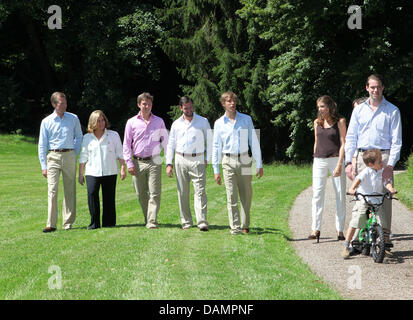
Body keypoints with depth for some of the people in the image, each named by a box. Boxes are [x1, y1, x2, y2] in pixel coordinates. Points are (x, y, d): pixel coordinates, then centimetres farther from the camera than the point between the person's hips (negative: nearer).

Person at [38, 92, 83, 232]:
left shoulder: (74, 119, 7)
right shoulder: (46, 122, 4)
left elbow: (79, 137, 17)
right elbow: (42, 145, 5)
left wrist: (74, 154, 6)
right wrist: (43, 166, 0)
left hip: (69, 156, 2)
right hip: (53, 156, -1)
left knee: (70, 190, 3)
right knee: (52, 190, -9)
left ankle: (68, 222, 10)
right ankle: (51, 224, -10)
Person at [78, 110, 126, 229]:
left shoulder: (113, 135, 6)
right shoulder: (87, 138, 9)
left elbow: (120, 154, 7)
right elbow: (83, 157, 12)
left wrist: (123, 168, -1)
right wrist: (80, 174, 10)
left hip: (110, 172, 0)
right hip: (92, 173, 0)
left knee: (109, 197, 0)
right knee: (92, 194, -17)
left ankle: (109, 223, 11)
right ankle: (94, 223, -11)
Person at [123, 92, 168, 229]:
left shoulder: (159, 121, 8)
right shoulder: (132, 122, 7)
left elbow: (165, 141, 12)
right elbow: (126, 144, 7)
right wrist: (129, 163, -1)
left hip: (154, 162, -1)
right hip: (138, 162, 1)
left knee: (154, 193, -9)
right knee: (141, 194, 6)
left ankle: (152, 221, -9)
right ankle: (147, 219, 18)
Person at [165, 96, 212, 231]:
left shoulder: (203, 121, 7)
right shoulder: (176, 124, 12)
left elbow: (209, 141, 9)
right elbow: (170, 144, 14)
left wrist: (207, 159, 1)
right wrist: (169, 163, 6)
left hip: (197, 160, -2)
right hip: (180, 160, 2)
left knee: (200, 191, -11)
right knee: (182, 193, 3)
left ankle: (202, 222, -15)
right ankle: (186, 222, 11)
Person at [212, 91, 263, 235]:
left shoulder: (246, 119, 7)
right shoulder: (219, 123, 6)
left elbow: (254, 142, 7)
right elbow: (216, 147, 10)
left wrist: (259, 165, 2)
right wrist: (216, 170, 5)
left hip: (244, 160, 1)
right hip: (228, 162, -1)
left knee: (246, 196, 4)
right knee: (232, 197, -5)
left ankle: (245, 226, 18)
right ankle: (235, 228, -2)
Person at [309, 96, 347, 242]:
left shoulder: (340, 122, -1)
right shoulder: (317, 122, 11)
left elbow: (343, 143, -5)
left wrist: (339, 164, -14)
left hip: (335, 159, -3)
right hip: (319, 161, 3)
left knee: (340, 195, 1)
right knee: (317, 194, -2)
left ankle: (340, 230, 7)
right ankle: (316, 228, 1)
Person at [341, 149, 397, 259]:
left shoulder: (382, 172, 4)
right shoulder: (366, 172, -14)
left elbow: (387, 182, -7)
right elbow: (358, 179, -30)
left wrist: (391, 189, -29)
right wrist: (352, 189, -48)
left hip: (376, 203, 4)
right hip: (362, 202, -4)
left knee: (382, 224, -4)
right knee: (354, 223, -10)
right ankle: (346, 247, -1)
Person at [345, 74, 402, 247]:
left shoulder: (392, 111, 6)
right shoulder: (359, 110, 13)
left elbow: (396, 140, 1)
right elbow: (351, 137, 12)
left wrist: (390, 164, -10)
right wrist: (348, 162, 1)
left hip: (383, 157, -2)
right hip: (362, 157, 3)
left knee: (384, 197, -6)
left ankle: (385, 237, -2)